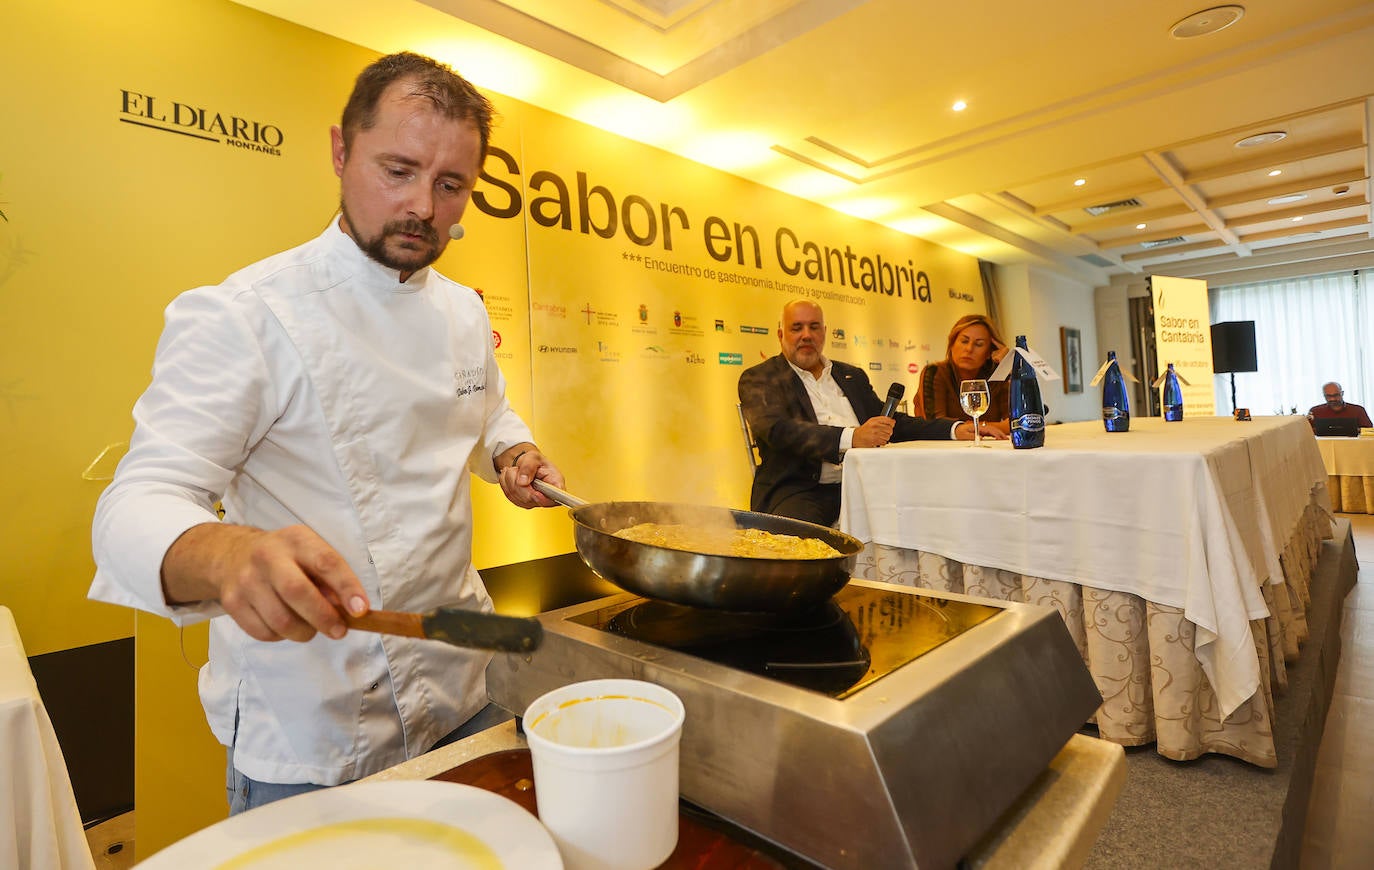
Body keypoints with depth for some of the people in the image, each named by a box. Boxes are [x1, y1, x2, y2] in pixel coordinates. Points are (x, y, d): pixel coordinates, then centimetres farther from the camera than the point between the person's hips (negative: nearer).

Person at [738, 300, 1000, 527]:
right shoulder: (759, 378, 6)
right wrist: (851, 438, -24)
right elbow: (777, 429, -12)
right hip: (800, 491, -5)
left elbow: (891, 424, 26)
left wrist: (956, 429, 12)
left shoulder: (852, 376, 24)